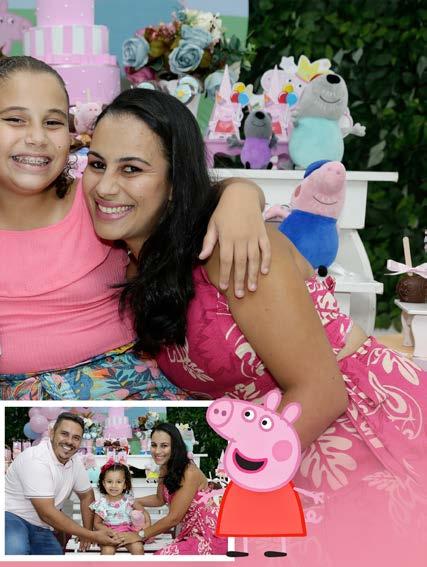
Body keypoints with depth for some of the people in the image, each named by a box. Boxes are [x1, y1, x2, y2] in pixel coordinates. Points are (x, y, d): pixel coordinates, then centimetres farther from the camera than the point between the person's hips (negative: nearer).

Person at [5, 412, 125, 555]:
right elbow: (47, 513, -26)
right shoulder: (35, 460, -24)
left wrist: (87, 532, 8)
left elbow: (86, 495, 19)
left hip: (40, 528, 9)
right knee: (16, 549, -38)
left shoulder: (75, 462, 1)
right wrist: (92, 536, -23)